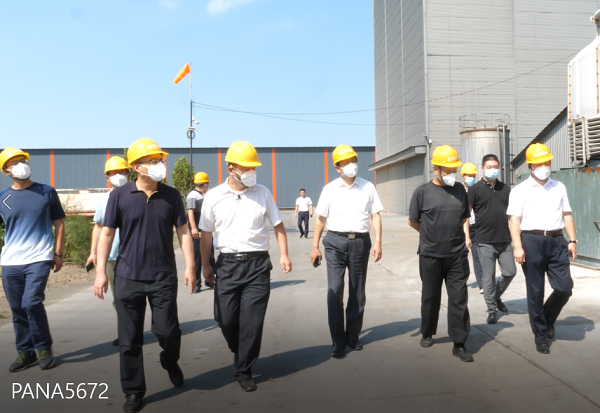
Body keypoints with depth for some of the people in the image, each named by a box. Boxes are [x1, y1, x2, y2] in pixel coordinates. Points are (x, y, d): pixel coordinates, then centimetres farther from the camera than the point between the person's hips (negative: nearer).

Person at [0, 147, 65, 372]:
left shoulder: (47, 192, 3)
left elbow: (59, 224, 8)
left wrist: (58, 254, 3)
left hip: (39, 259, -3)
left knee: (32, 302, -15)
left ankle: (44, 348, 5)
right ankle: (25, 352, 23)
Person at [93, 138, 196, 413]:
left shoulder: (171, 195, 1)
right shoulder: (120, 196, -3)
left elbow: (183, 232, 3)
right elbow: (107, 233, 0)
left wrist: (190, 267, -3)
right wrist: (101, 271, -3)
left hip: (164, 277, 0)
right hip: (127, 277, 0)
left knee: (168, 331, 4)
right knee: (130, 339, 7)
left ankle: (170, 363, 37)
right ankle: (133, 391, 25)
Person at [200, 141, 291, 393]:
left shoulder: (263, 193, 4)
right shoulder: (214, 197, 3)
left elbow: (278, 225, 9)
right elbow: (206, 233, 9)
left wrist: (284, 254, -1)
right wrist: (205, 265, 9)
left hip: (257, 263, 0)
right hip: (227, 264, 1)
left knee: (252, 321, -1)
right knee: (225, 319, 5)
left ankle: (243, 371, 17)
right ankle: (241, 353, 38)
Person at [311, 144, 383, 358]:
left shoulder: (367, 187, 6)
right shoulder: (330, 189, 4)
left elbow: (375, 215, 5)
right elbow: (321, 219, 6)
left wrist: (378, 242, -5)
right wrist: (315, 246, 3)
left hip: (360, 242, 2)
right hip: (335, 242, -1)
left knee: (357, 292, 10)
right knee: (335, 291, -8)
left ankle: (352, 335, 26)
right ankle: (337, 341, 2)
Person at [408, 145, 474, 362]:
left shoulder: (460, 190, 7)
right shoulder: (423, 191, -3)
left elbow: (464, 217, 18)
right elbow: (413, 221, 4)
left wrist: (466, 236, 3)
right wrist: (432, 235, 8)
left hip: (457, 255, 2)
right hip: (430, 255, -2)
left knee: (459, 299, 3)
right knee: (430, 297, 13)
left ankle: (459, 344, 12)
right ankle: (427, 334, 32)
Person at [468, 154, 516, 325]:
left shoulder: (505, 188, 11)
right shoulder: (476, 189, -3)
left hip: (505, 240, 4)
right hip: (485, 241, -4)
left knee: (510, 272, 7)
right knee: (489, 276, 1)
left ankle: (497, 297, 32)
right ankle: (492, 310, 14)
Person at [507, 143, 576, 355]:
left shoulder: (559, 187, 13)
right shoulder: (520, 190, 0)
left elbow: (566, 215, 14)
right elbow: (514, 220, -6)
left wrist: (572, 240, 6)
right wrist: (518, 247, -14)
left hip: (556, 240, 4)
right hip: (532, 241, -3)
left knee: (565, 287, -1)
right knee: (535, 291, 4)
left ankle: (548, 320, 28)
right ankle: (541, 335, 18)